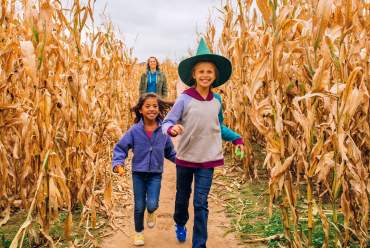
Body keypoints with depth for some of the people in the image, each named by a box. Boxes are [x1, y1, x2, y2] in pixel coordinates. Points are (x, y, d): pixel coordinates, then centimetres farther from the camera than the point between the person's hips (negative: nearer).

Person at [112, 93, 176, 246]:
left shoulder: (163, 131, -6)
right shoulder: (134, 130, -11)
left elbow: (169, 152, 9)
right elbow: (120, 148, -6)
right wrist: (118, 164, -20)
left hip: (156, 174, 0)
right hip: (138, 173, 0)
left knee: (152, 204, -11)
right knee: (139, 206, 9)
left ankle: (151, 212, 28)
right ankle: (139, 232, 36)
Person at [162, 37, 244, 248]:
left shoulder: (217, 100, -1)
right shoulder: (184, 99, -13)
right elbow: (166, 122, -12)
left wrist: (237, 138, 4)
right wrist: (172, 129, -33)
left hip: (208, 159, 1)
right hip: (185, 157, -1)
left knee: (201, 203, 1)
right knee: (182, 197, 20)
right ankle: (180, 224, 51)